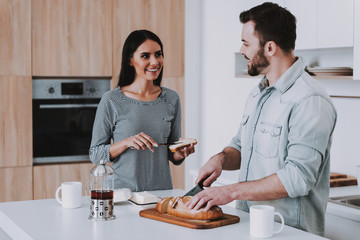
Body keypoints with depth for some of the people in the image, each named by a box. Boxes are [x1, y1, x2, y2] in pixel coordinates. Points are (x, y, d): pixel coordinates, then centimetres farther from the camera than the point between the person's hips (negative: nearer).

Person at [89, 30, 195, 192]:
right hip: (123, 190, -2)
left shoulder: (172, 99, 7)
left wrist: (180, 154, -6)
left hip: (162, 189, 2)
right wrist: (127, 142, -13)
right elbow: (95, 155, 0)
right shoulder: (111, 100, -3)